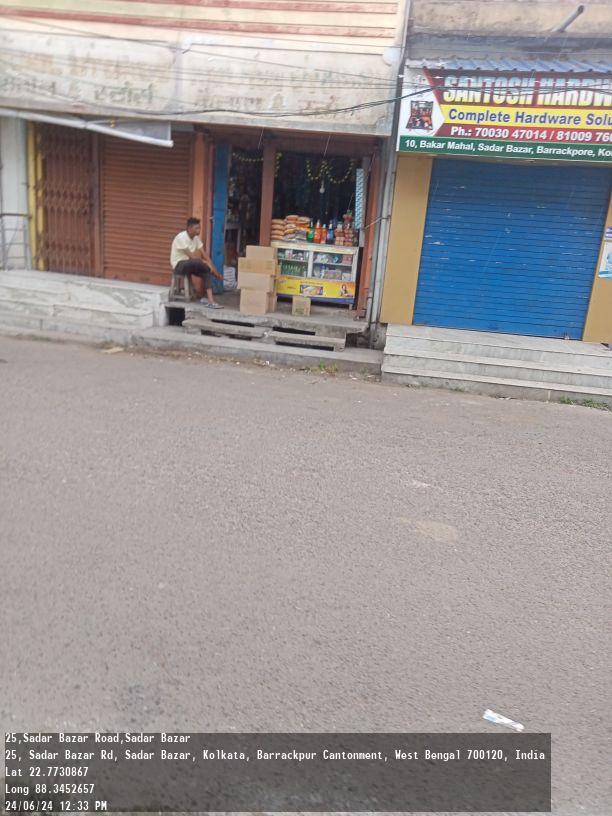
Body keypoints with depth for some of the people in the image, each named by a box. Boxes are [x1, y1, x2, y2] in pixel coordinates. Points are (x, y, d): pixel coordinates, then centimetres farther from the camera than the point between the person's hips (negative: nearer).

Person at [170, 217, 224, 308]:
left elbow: (204, 253, -2)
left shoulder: (196, 237, 2)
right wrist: (206, 263, -19)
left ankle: (210, 301, -26)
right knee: (198, 262, -34)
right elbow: (191, 256, -23)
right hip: (179, 264, -8)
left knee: (207, 272, -18)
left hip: (189, 264, 8)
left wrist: (213, 267, -13)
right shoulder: (181, 238, -21)